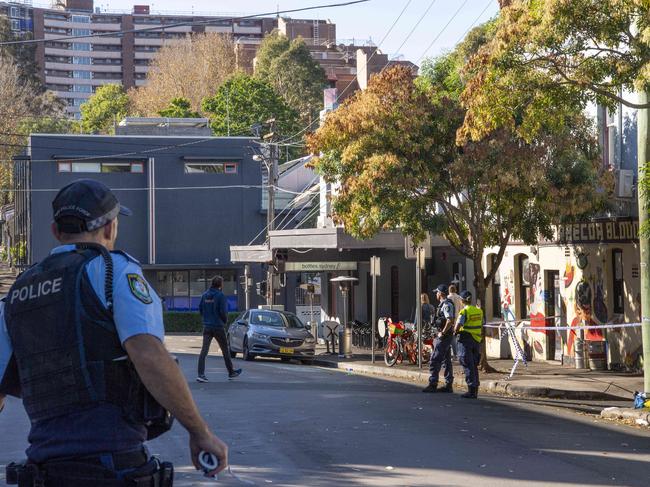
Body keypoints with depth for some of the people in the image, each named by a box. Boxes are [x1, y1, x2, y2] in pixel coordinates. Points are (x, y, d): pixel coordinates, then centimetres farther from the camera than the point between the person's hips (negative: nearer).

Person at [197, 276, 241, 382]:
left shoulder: (205, 295, 5)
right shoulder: (220, 295, -11)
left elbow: (200, 309, 8)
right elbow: (223, 311, -16)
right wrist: (225, 321, 3)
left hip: (207, 326, 4)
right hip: (218, 326, -4)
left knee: (204, 350, -1)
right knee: (225, 350, 11)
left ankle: (201, 374, -12)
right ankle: (231, 372, 24)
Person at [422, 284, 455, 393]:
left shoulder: (446, 305, -16)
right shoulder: (444, 304, 16)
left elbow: (450, 321, -26)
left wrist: (442, 333, -19)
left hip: (444, 336, -11)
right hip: (445, 336, 11)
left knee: (434, 360, -9)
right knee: (446, 361, 11)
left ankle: (433, 384, -9)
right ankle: (448, 385, 14)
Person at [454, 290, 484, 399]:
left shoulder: (464, 312, -13)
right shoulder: (479, 311, 7)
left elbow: (457, 327, -18)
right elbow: (481, 327, 13)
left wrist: (456, 331, 2)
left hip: (466, 339, -7)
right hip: (477, 340, 7)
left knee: (468, 365, -3)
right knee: (474, 365, 15)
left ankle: (471, 391, -6)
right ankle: (475, 389, 17)